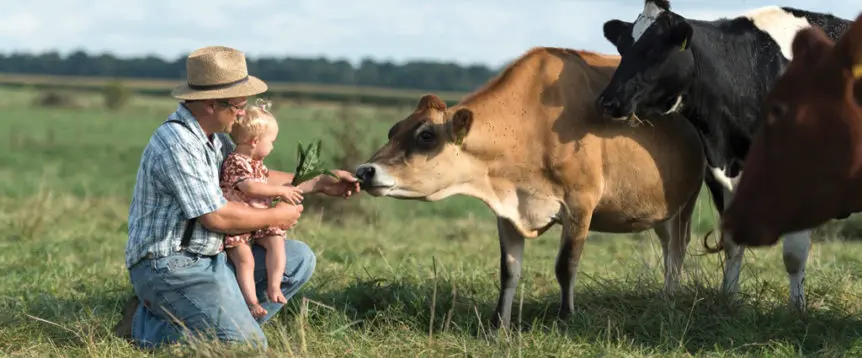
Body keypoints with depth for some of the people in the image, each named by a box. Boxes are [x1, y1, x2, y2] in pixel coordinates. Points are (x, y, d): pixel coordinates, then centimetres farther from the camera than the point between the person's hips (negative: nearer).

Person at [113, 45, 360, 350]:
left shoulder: (213, 133, 10)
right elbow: (217, 217, -22)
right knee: (248, 346, -19)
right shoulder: (177, 145, -22)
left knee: (299, 259, 10)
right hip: (171, 267, -10)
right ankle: (145, 326, -4)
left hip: (210, 256, 10)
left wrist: (318, 184, 19)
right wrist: (276, 217, -7)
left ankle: (230, 322, 6)